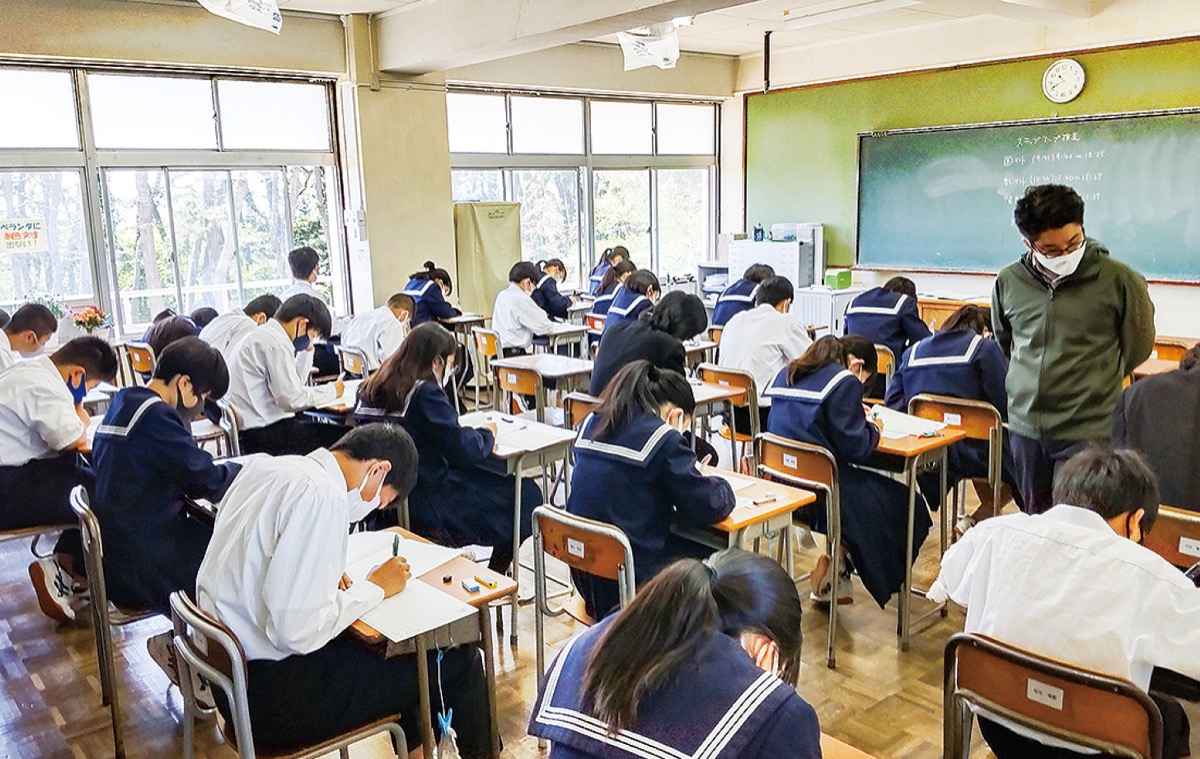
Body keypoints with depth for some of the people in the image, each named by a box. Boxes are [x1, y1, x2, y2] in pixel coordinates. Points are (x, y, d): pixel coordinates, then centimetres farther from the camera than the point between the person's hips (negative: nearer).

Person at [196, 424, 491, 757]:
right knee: (459, 661, -2)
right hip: (273, 698, -9)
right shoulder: (322, 496, -23)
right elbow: (297, 632, -27)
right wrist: (375, 588, -12)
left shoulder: (262, 466, 3)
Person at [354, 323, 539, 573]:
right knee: (526, 496, 4)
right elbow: (462, 449, -19)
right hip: (426, 502, -9)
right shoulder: (425, 393, -19)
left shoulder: (371, 388, 5)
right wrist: (486, 434, 2)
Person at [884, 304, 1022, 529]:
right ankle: (975, 520, 7)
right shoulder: (985, 348, -2)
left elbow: (893, 404, 8)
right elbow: (1005, 407, -8)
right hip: (969, 452, -7)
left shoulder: (913, 351, 12)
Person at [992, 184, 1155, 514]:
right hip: (1025, 425, 4)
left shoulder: (1120, 281, -9)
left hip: (1086, 434, -4)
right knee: (1035, 520, 17)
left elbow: (1137, 348, 6)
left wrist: (1098, 387, 13)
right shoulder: (1008, 282, 0)